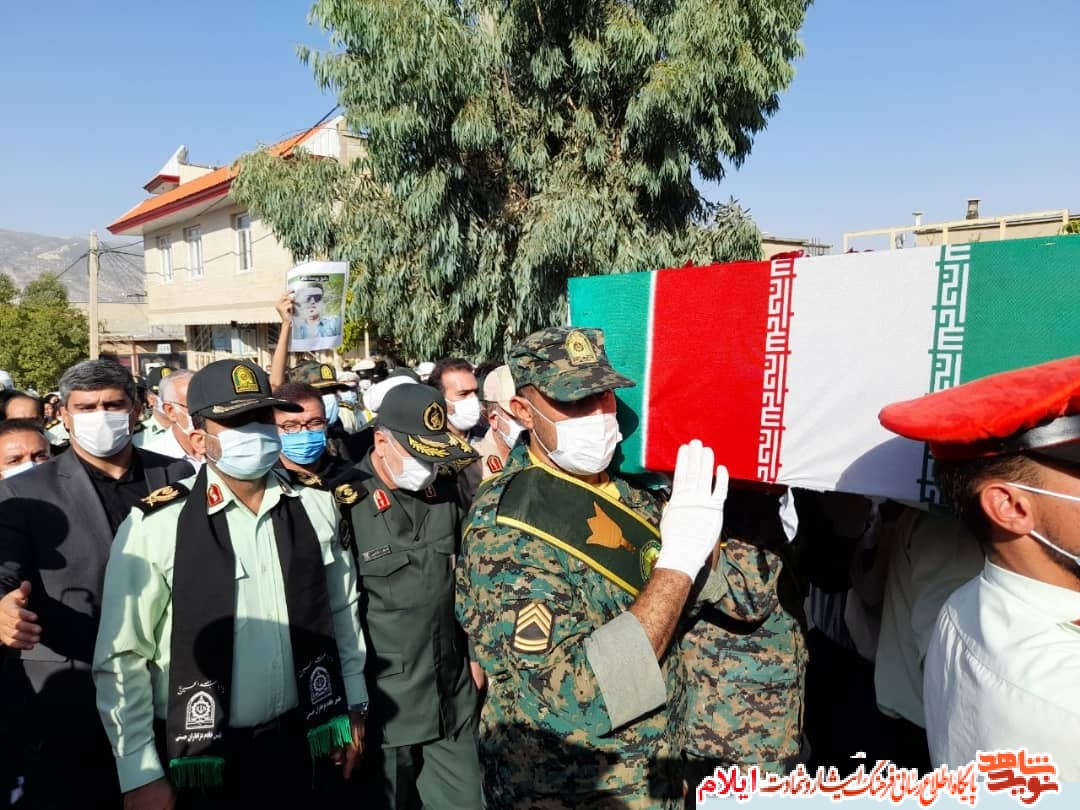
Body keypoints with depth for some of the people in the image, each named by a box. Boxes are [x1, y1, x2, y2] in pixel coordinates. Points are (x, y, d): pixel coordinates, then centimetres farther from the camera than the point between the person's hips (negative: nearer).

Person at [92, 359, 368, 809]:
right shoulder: (155, 526, -14)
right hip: (197, 759, -3)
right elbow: (122, 659, -9)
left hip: (295, 745, 3)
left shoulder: (316, 508, -4)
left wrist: (353, 706, 8)